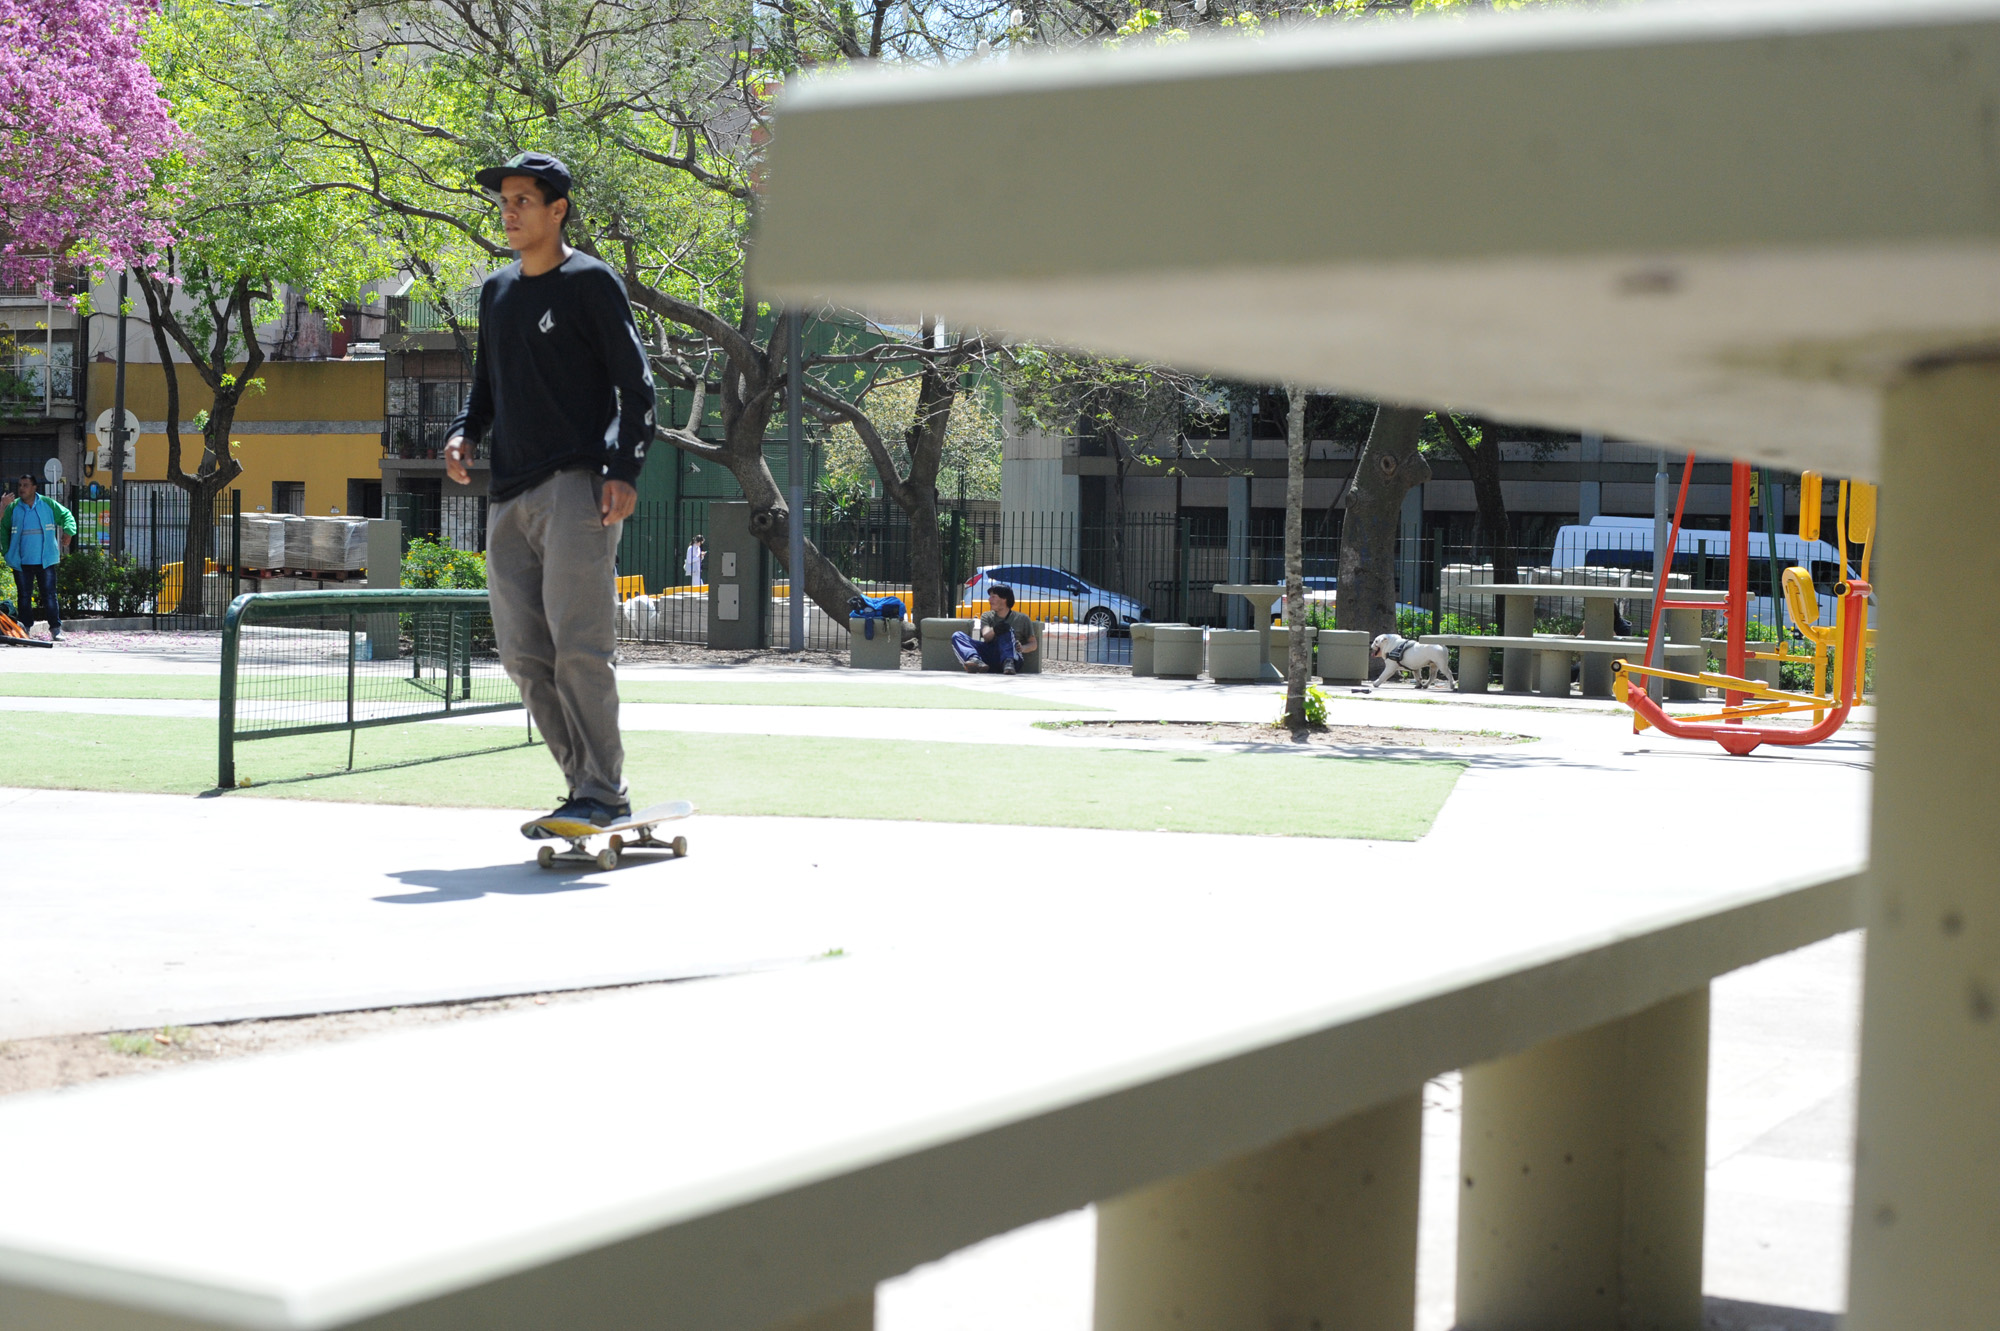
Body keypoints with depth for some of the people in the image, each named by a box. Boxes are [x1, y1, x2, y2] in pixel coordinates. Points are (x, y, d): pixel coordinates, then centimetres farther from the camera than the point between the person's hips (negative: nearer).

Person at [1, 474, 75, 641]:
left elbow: (67, 516, 11)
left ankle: (56, 629, 0)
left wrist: (68, 532, -7)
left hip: (45, 561, -1)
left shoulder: (48, 504, 2)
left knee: (49, 595, -3)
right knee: (24, 596, 6)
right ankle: (24, 628, 13)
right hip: (21, 562, 1)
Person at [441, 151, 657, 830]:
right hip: (509, 495, 8)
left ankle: (604, 792, -8)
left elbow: (635, 383, -5)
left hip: (577, 487, -7)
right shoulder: (496, 291, 20)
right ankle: (586, 784, 12)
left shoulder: (591, 282, -1)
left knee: (577, 645, -13)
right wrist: (463, 434, 7)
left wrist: (625, 470, -15)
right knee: (522, 652, 4)